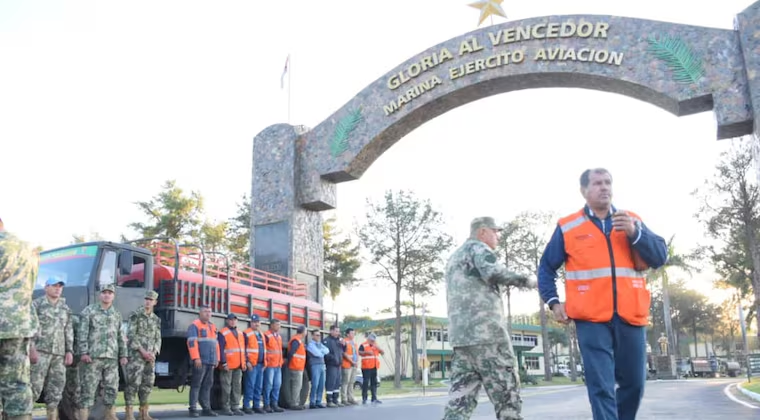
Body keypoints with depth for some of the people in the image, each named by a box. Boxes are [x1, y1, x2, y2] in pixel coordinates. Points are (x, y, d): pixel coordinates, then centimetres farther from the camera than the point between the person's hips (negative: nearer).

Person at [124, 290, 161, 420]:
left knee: (148, 384, 6)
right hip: (136, 355, -6)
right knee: (133, 383, -10)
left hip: (150, 356, 6)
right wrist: (143, 351, -15)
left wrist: (153, 353, -4)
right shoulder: (135, 315, -3)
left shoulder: (156, 319, 14)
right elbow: (131, 336, -9)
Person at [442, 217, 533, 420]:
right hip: (485, 330, -8)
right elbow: (493, 272, -19)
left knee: (461, 395, 2)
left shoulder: (454, 257, 29)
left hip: (460, 334, 8)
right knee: (506, 391, -1)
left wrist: (499, 288, 33)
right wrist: (524, 280, -6)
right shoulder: (477, 247, 0)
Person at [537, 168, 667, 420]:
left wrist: (635, 233, -13)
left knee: (634, 383, 10)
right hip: (592, 319, -3)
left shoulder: (632, 221, 12)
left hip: (630, 316, 3)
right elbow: (546, 267, 12)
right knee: (601, 387, -7)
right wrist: (553, 301, 0)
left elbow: (659, 257, 3)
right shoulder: (567, 227, 5)